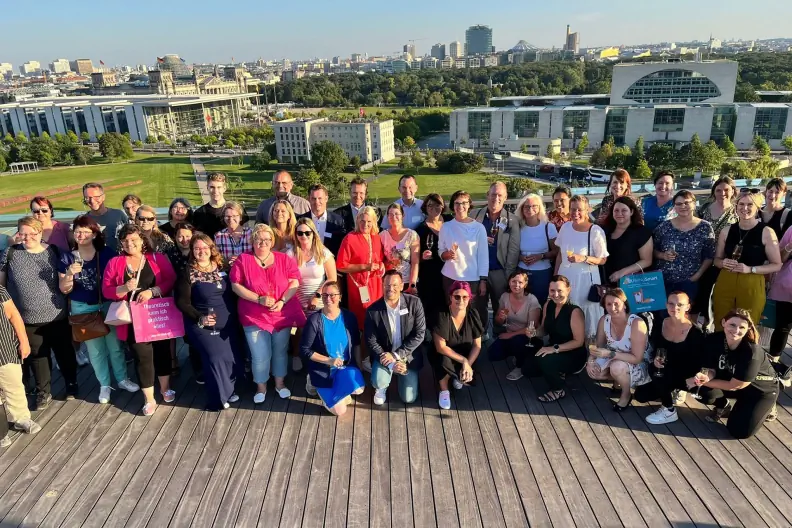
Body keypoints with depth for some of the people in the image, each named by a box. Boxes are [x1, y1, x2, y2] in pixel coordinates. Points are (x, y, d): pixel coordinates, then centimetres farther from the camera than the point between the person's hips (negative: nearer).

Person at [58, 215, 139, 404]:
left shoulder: (107, 253, -8)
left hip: (107, 305, -1)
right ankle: (104, 384, 26)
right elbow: (64, 290, -3)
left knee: (115, 344, 9)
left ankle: (122, 379, 27)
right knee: (94, 348, 12)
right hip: (82, 308, 1)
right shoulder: (67, 258, -4)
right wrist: (70, 274, -20)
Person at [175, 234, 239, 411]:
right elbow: (182, 302, -11)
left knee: (230, 356, 8)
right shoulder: (188, 273, -9)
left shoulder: (221, 268, 3)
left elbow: (230, 294, 11)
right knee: (216, 358, -7)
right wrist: (200, 318, -21)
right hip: (203, 326, -4)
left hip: (227, 323, 5)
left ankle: (228, 390, 30)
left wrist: (233, 314, 4)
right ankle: (219, 398, 13)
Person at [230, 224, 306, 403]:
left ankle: (280, 383, 36)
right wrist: (259, 299, -18)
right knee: (260, 356, 2)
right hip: (254, 317, -2)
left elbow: (295, 282, -2)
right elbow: (236, 286, -8)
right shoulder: (243, 260, -4)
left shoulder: (284, 259, 0)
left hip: (283, 315, 2)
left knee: (280, 351, 16)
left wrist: (282, 301, -17)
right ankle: (261, 387, 26)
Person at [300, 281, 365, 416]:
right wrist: (329, 360, -21)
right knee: (339, 411, -6)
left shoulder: (349, 317, -7)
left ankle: (339, 391, 8)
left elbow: (356, 344, 7)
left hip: (346, 366, 3)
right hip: (322, 369, -2)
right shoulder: (314, 320, -16)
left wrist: (358, 366, -1)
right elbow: (304, 350, -13)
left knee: (358, 389, -27)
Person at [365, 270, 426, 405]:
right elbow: (371, 342, -9)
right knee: (378, 382, -27)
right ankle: (382, 387, 12)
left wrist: (396, 355, -19)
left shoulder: (414, 303, -13)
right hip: (384, 355, 0)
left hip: (408, 355, 1)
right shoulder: (372, 311, -13)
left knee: (408, 398, -3)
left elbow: (419, 334, -12)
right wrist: (391, 363, -21)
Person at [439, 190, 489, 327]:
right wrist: (447, 254, -14)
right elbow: (440, 252, 9)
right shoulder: (446, 227, 3)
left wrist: (483, 280, -4)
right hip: (450, 278, 2)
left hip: (473, 279, -1)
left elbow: (483, 255, 0)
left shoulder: (478, 227, -1)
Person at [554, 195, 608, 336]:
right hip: (565, 276, 4)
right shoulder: (565, 227, 1)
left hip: (585, 278, -4)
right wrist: (555, 276, 12)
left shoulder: (596, 231, -12)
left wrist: (583, 258, -24)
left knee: (586, 314, 5)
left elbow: (603, 260, -8)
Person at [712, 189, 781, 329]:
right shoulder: (727, 231, 4)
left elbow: (777, 265, -3)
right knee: (721, 328, 10)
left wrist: (750, 269, -17)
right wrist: (724, 263, -8)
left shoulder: (767, 232, -5)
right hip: (724, 284, 3)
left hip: (752, 286, -3)